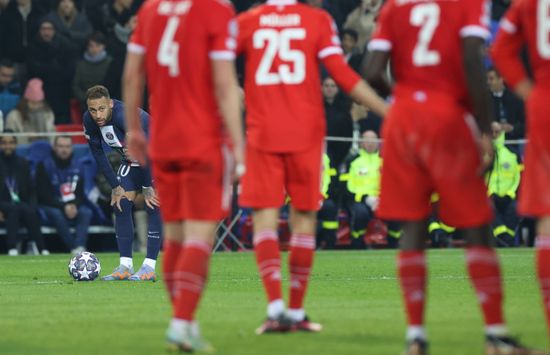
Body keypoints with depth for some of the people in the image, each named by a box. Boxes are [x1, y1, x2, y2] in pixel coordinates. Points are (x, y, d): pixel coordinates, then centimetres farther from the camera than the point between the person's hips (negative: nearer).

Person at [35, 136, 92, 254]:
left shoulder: (77, 166, 6)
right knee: (56, 214, -37)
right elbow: (44, 195, -11)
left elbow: (80, 193, 6)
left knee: (86, 212, -27)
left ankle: (80, 247, -46)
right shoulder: (44, 165, -7)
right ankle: (75, 248, -39)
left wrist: (74, 205, -18)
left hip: (72, 206, 4)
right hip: (50, 206, -4)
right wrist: (63, 207, -22)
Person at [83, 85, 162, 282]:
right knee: (120, 205, -3)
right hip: (131, 160, 7)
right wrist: (115, 186, -5)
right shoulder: (89, 120, -16)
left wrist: (147, 188, -23)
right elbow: (98, 153, -4)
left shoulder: (127, 116, -37)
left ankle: (149, 267, -15)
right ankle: (125, 267, 0)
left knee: (154, 207, -15)